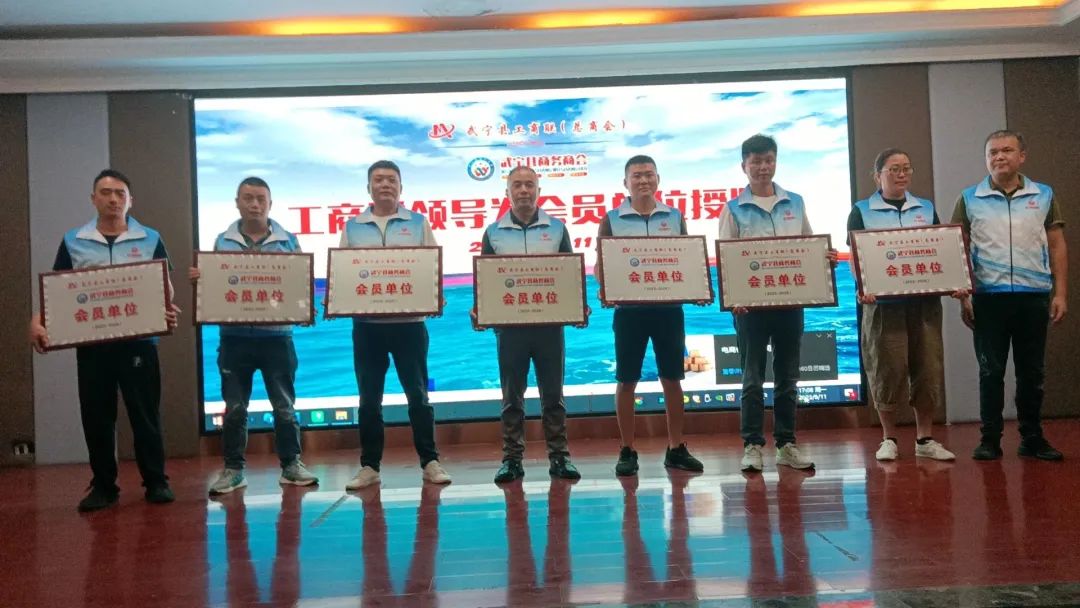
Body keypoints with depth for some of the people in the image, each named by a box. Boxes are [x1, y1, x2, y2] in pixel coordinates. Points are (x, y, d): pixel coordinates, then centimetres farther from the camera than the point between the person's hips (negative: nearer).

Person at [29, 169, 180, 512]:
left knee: (145, 414, 3)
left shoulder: (150, 240, 5)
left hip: (138, 340, -1)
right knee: (96, 417, 7)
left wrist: (169, 312, -17)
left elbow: (165, 288, 5)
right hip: (90, 342, 2)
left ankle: (156, 481, 14)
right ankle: (103, 486, 18)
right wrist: (37, 321, -10)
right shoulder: (73, 241, 8)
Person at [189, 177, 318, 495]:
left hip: (276, 335, -1)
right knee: (234, 408, 7)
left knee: (284, 406, 8)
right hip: (234, 336, 1)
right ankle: (233, 469, 18)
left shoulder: (288, 240, 3)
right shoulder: (223, 241, 6)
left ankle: (291, 464, 20)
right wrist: (196, 278, -11)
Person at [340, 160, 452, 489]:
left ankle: (430, 462, 13)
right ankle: (369, 466, 16)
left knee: (418, 394, 4)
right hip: (366, 324, 2)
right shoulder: (352, 227, 9)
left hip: (409, 323, -1)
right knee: (369, 398, 7)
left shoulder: (419, 223, 6)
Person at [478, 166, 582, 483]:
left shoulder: (556, 228, 7)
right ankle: (512, 459, 11)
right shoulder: (494, 232, 6)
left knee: (552, 394, 6)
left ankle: (559, 456, 12)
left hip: (549, 322, 0)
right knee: (512, 396, 5)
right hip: (509, 323, 0)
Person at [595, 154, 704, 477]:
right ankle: (627, 451, 13)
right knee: (626, 381, 3)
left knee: (672, 378, 7)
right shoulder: (612, 220, 3)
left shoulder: (675, 217, 9)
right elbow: (600, 268, 2)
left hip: (668, 307, 2)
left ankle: (676, 448, 17)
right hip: (629, 309, -2)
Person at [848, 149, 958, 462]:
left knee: (928, 369, 3)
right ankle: (889, 439, 13)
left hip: (925, 300, 3)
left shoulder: (926, 209, 15)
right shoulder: (861, 212, 4)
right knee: (887, 371, -2)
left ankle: (925, 439, 15)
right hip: (883, 302, -3)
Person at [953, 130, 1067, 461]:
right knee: (990, 371, 3)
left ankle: (1032, 437, 18)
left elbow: (1057, 247, 9)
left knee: (1032, 372, 8)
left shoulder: (1044, 195, 8)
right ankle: (990, 438, 11)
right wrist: (963, 296, -3)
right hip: (988, 296, -1)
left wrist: (1060, 293, 1)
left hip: (1034, 295, 1)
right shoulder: (969, 199, 4)